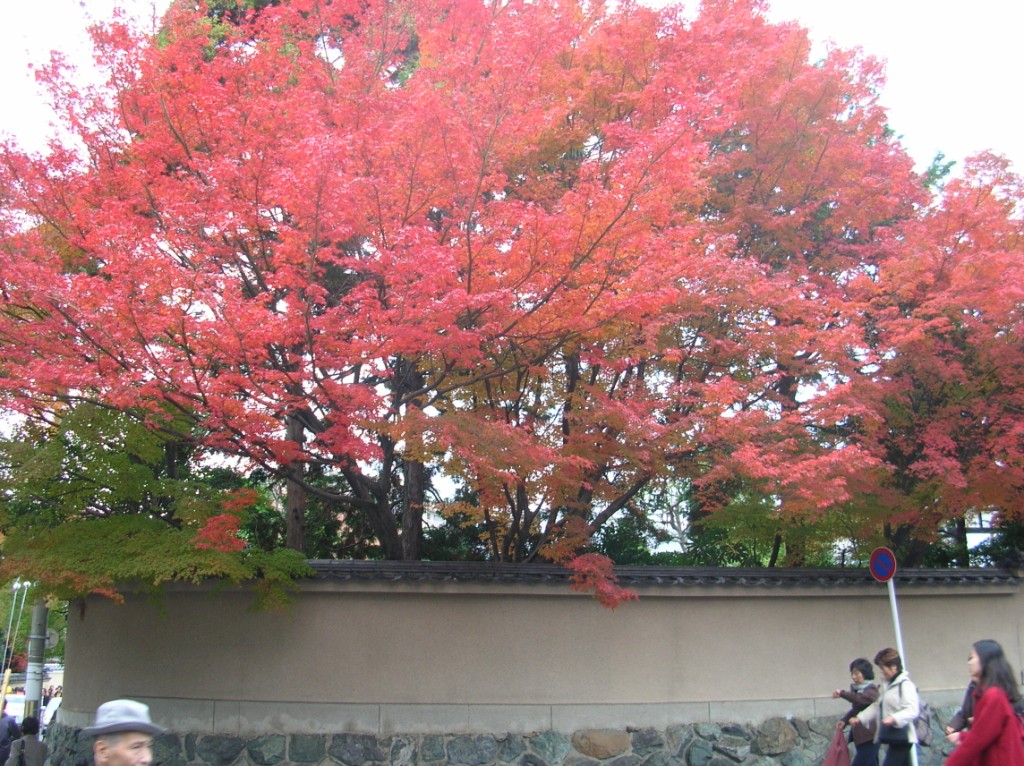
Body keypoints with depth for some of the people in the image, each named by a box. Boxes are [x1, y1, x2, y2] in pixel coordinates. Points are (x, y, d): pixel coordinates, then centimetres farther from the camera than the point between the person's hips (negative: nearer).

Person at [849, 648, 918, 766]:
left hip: (902, 739, -9)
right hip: (891, 738, 9)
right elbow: (876, 706, 21)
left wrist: (894, 719, -37)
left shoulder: (905, 684, -13)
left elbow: (912, 710, -23)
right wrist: (860, 718, 12)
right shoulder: (887, 684, 17)